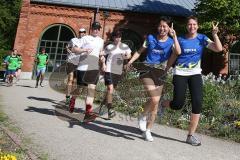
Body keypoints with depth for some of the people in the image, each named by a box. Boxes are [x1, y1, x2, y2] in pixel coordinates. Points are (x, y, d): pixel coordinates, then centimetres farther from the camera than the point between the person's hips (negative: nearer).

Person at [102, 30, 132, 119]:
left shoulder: (125, 46, 6)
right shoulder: (109, 47, 0)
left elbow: (129, 55, 15)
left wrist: (126, 56, -9)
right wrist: (103, 64, -6)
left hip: (118, 71, 4)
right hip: (109, 70, -3)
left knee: (111, 89, 14)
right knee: (110, 89, -16)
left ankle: (106, 103, 35)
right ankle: (110, 109, -15)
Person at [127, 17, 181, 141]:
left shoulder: (171, 41, 6)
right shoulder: (151, 38, 7)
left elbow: (178, 52, -15)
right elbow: (140, 51, 14)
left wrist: (174, 36, -14)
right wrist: (131, 61, 2)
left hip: (160, 74, 2)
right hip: (147, 70, -2)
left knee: (155, 104, 4)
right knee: (154, 99, -21)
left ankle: (147, 131, 21)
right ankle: (143, 117, 10)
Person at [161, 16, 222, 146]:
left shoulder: (202, 38, 5)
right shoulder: (180, 39, 4)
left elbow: (219, 49, -5)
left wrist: (215, 34, -17)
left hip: (195, 74, 2)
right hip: (180, 73, -1)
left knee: (197, 103, -10)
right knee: (178, 105, -8)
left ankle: (191, 135, 3)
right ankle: (162, 104, 29)